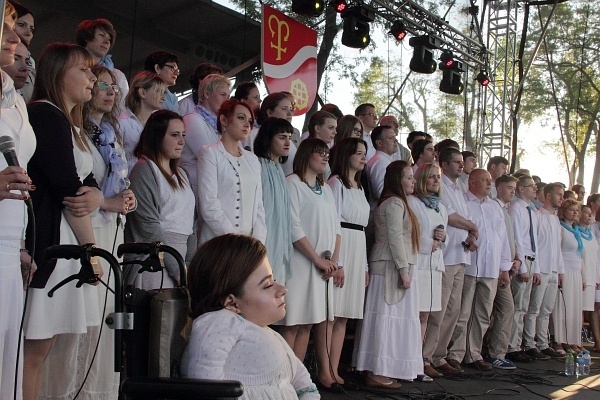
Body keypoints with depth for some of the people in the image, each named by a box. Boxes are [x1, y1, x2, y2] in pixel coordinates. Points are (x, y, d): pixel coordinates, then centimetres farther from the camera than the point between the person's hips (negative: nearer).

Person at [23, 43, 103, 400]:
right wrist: (92, 249, -6)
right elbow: (67, 188, -12)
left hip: (71, 245, 9)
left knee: (64, 345, 10)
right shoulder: (45, 114, -8)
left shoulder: (70, 125, 21)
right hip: (49, 241, -9)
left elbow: (89, 184, 15)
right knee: (36, 347, -8)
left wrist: (94, 197, -10)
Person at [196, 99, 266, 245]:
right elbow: (208, 205, -9)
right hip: (217, 242, -5)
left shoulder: (252, 159, 19)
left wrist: (257, 241, -3)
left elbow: (258, 205, 12)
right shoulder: (210, 153, 0)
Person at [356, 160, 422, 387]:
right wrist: (404, 269, -19)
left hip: (392, 266, 10)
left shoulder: (394, 202, 21)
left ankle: (382, 369, 14)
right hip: (391, 266, -10)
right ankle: (376, 373, -6)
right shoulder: (395, 203, -11)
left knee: (389, 318, 10)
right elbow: (395, 238, -18)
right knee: (387, 317, -8)